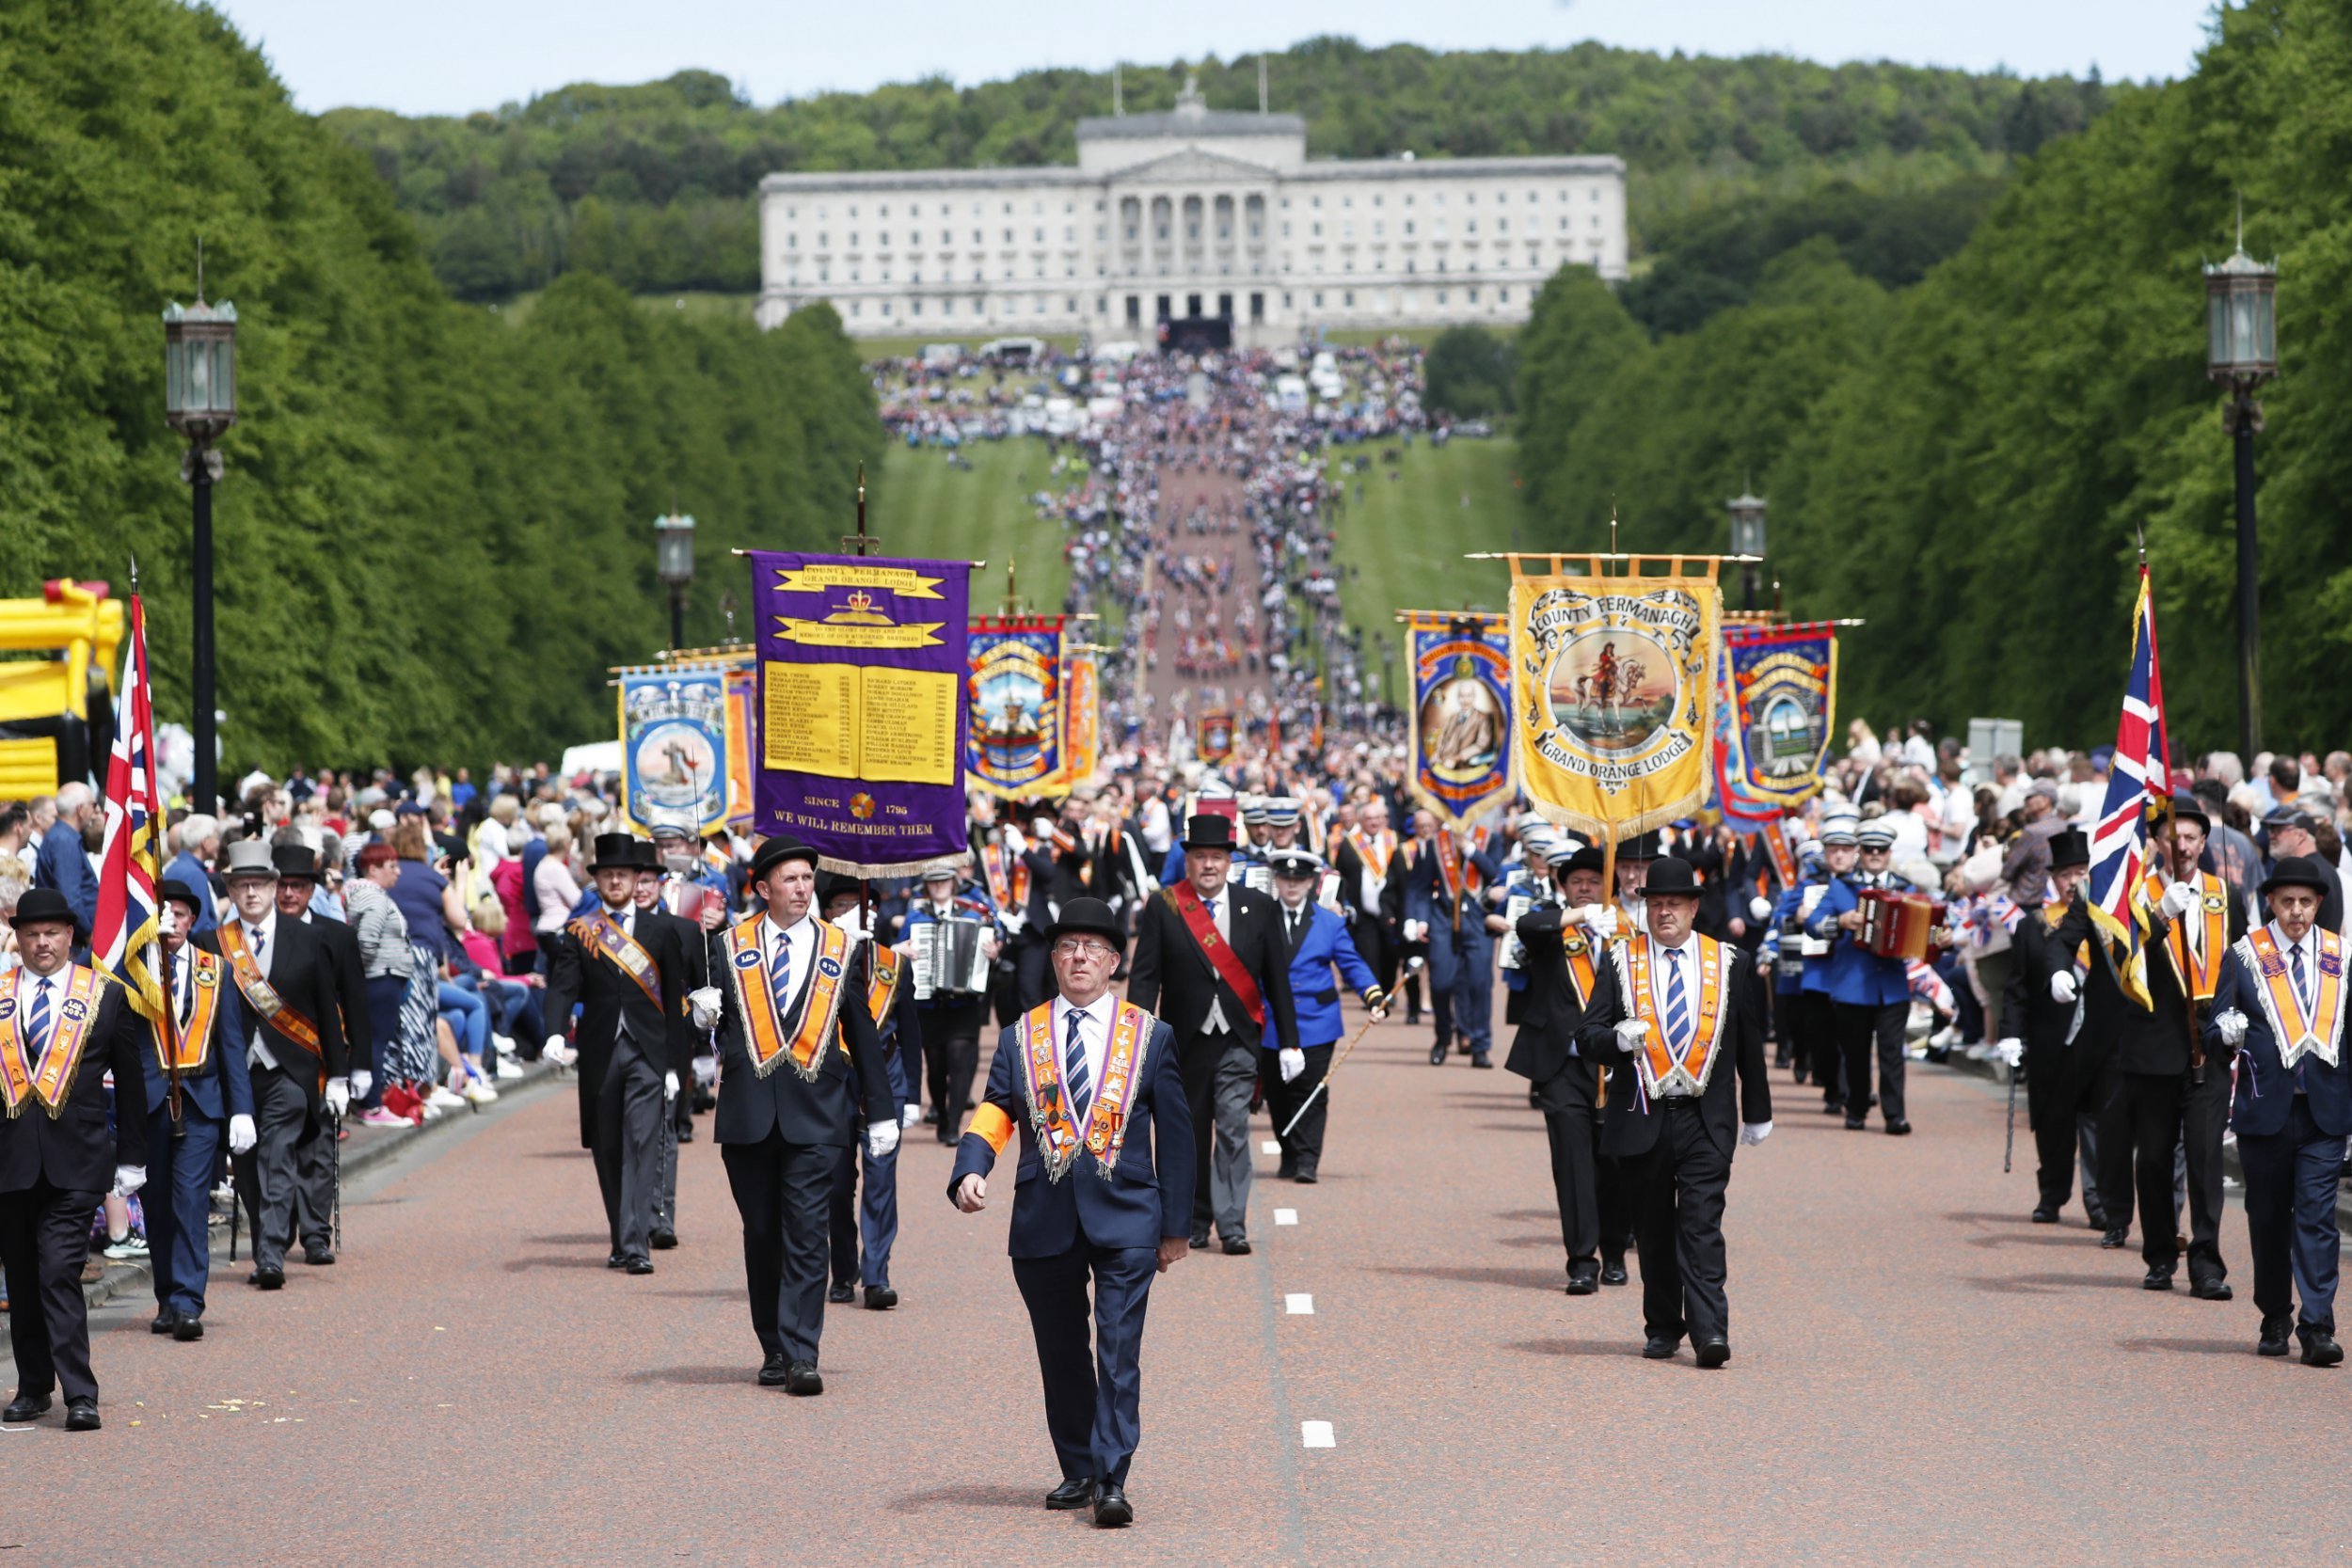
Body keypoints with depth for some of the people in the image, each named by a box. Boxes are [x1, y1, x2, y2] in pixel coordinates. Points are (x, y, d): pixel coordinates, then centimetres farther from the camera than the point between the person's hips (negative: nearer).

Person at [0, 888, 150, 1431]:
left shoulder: (106, 996, 5)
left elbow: (131, 1081, 9)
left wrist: (132, 1158, 6)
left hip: (74, 1161, -3)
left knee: (60, 1274, -12)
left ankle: (80, 1396, -12)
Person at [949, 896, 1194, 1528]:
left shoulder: (1150, 1036, 5)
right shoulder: (1020, 1038, 9)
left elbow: (1176, 1135, 7)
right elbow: (993, 1114, 1)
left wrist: (1175, 1226, 5)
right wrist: (970, 1172, -20)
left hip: (1124, 1220, -2)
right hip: (1044, 1225, 2)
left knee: (1119, 1353, -11)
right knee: (1061, 1356, 10)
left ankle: (1112, 1483, -14)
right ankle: (1078, 1471, 23)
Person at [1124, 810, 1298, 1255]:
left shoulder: (1258, 908, 4)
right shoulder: (1162, 909, 1)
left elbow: (1278, 978, 8)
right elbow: (1144, 977, -2)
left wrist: (1288, 1041, 7)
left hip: (1238, 1039, -1)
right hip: (1185, 1041, 1)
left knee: (1233, 1128, -12)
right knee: (1189, 1136, 9)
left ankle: (1232, 1226, -12)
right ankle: (1194, 1223, 22)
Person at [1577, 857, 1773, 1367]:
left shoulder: (1729, 963, 6)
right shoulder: (1620, 964, 5)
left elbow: (1750, 1043, 13)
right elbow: (1587, 1035, 1)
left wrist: (1758, 1112, 16)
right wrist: (1618, 1038, -22)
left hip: (1706, 1119, -1)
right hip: (1641, 1118, 1)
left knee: (1702, 1224, -11)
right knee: (1654, 1229, 8)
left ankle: (1710, 1330, -17)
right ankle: (1663, 1329, 18)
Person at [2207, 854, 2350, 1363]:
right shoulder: (2244, 956, 2)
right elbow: (2216, 1032, -1)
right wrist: (2226, 1035, -23)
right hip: (2265, 1109, 0)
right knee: (2268, 1220, 9)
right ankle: (2275, 1320, 22)